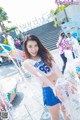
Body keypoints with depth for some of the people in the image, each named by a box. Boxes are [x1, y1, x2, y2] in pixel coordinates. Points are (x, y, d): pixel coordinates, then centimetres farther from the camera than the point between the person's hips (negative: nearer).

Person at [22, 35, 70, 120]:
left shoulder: (44, 54, 3)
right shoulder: (26, 63, -6)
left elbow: (55, 67, -13)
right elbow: (39, 75, -22)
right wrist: (53, 87, -35)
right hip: (48, 90, -3)